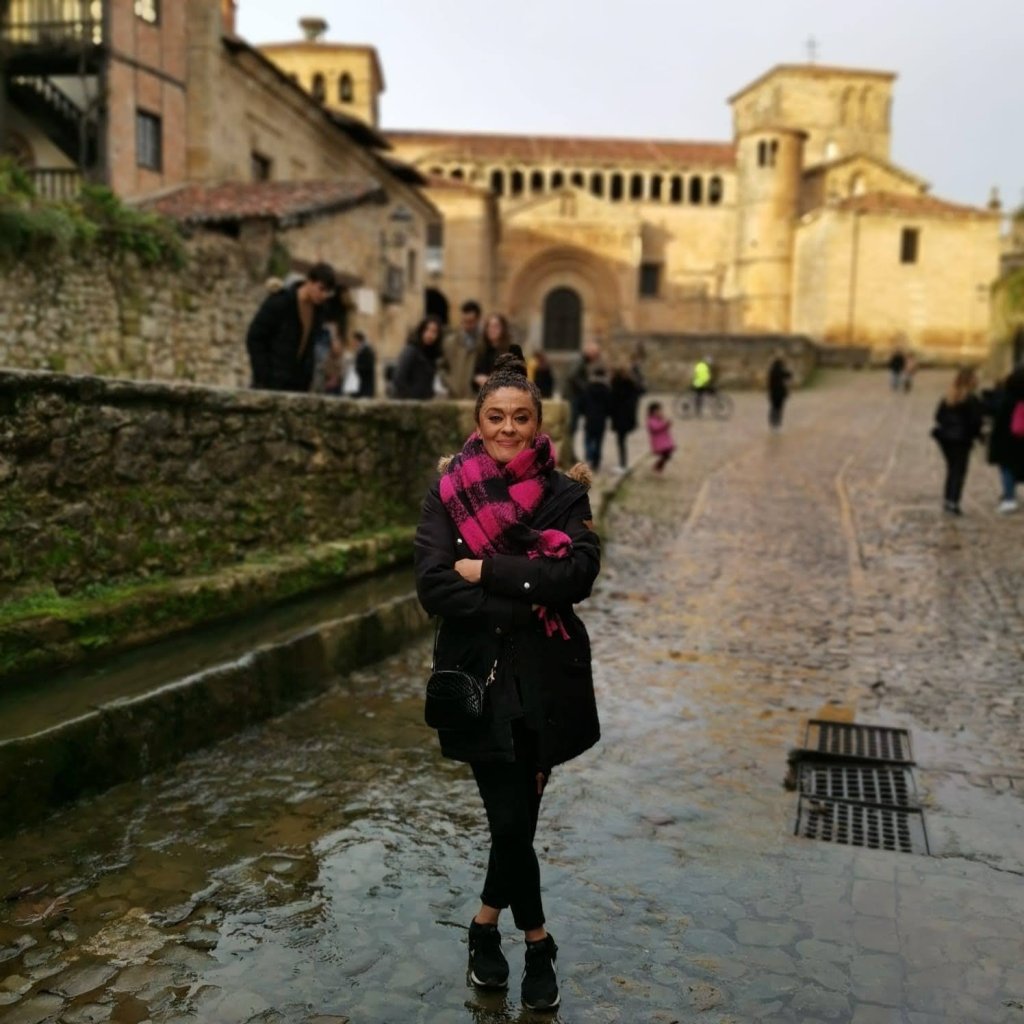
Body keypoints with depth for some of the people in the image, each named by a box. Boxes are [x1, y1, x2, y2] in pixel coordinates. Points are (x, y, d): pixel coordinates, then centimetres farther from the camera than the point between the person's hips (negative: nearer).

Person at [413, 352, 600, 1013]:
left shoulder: (564, 494, -1)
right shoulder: (449, 495, -1)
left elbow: (577, 574, -17)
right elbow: (433, 587, -12)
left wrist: (485, 570, -18)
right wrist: (528, 603, -18)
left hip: (546, 679, 1)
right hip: (479, 677, 0)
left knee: (519, 814, 8)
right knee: (511, 819, 0)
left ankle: (488, 923, 36)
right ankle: (538, 944, 27)